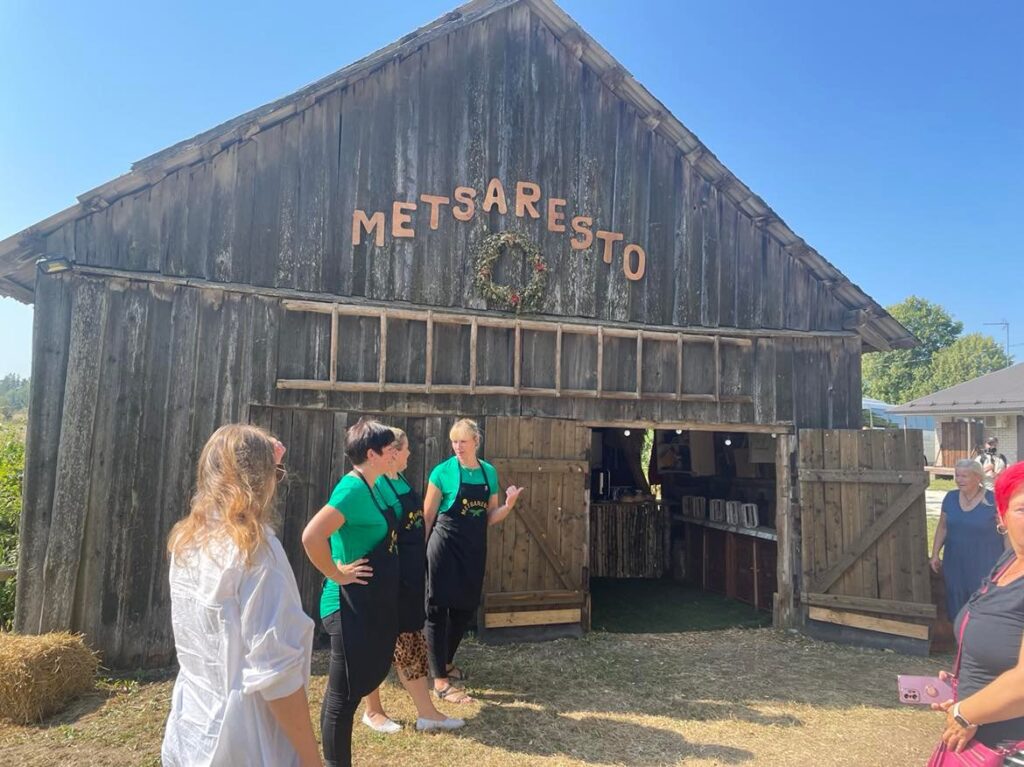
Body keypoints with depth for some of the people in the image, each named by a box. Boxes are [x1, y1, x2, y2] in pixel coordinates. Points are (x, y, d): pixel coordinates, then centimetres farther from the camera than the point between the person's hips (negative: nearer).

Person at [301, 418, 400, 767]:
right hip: (351, 605, -10)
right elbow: (311, 536, -32)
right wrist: (338, 574, -21)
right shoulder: (353, 488, -21)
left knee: (368, 677, 21)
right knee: (344, 693, 4)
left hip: (373, 603, 10)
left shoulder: (371, 486, 7)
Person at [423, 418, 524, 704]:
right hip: (445, 547, -6)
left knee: (466, 608, 16)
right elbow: (427, 517, -6)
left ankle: (447, 661, 37)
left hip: (474, 549, 6)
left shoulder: (489, 472, 4)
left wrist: (508, 505, -9)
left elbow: (490, 518, 9)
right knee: (439, 610, -1)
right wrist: (420, 551, -6)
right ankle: (440, 681, 6)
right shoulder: (443, 471, -10)